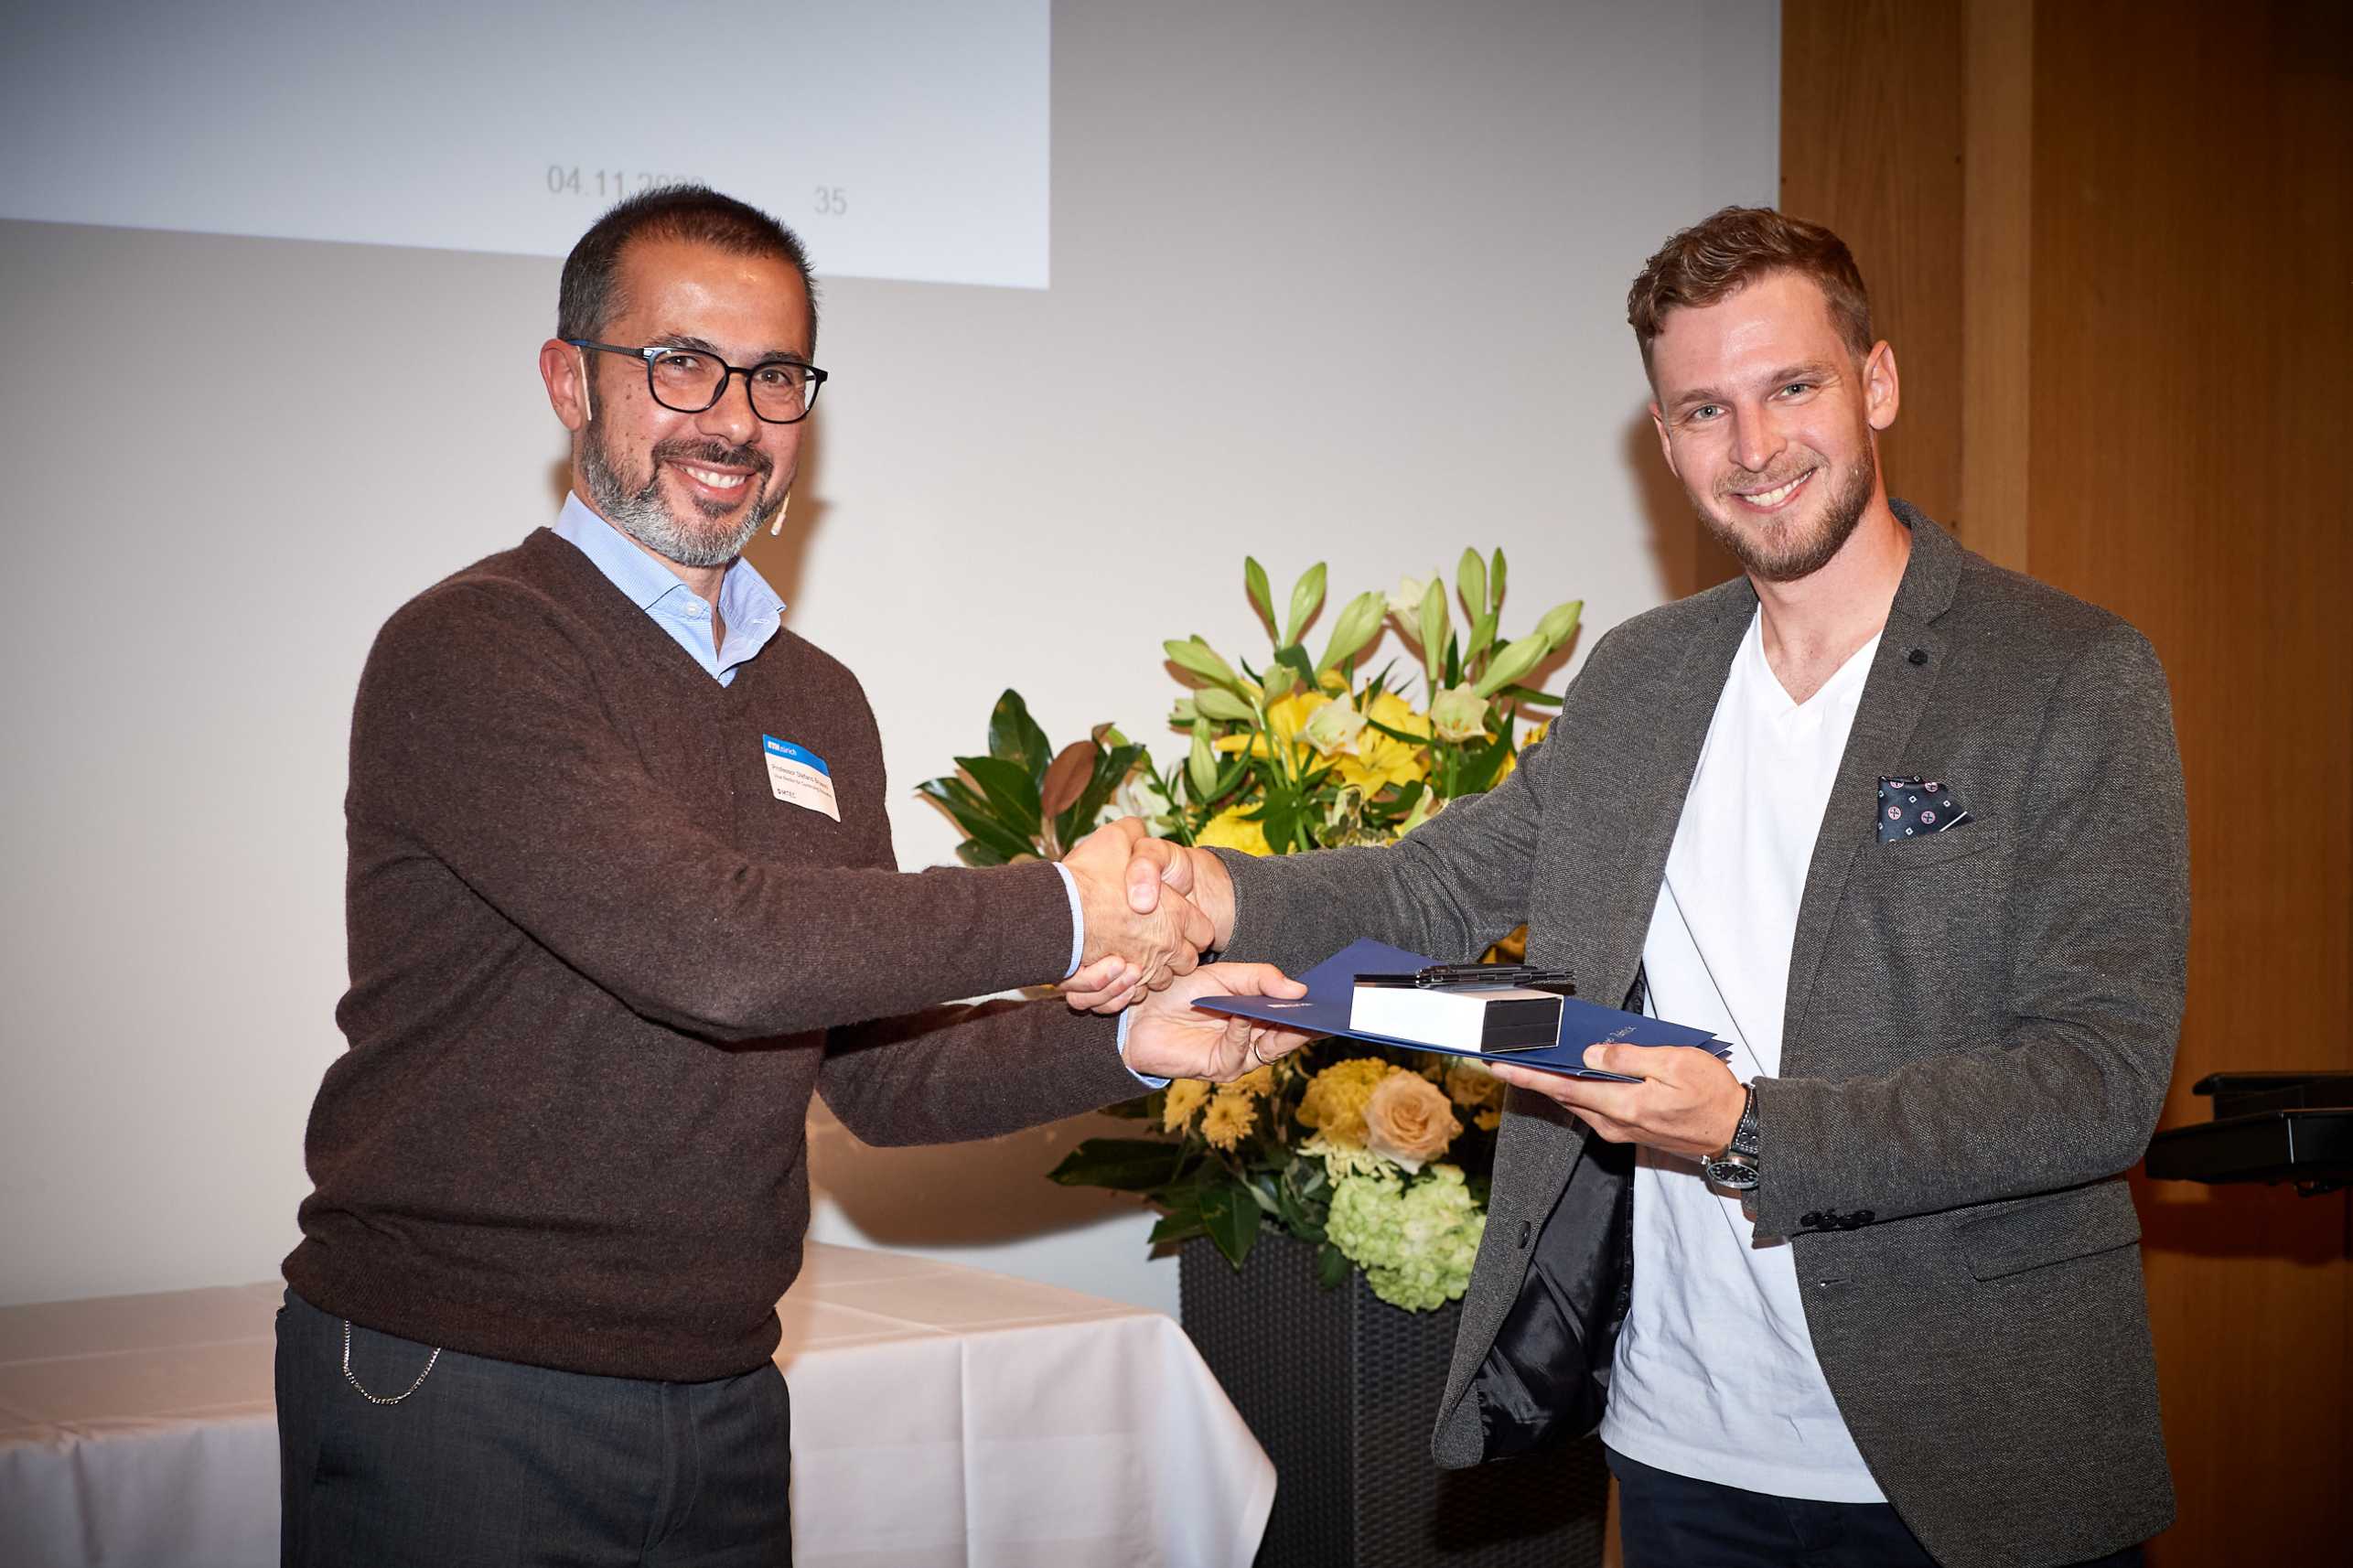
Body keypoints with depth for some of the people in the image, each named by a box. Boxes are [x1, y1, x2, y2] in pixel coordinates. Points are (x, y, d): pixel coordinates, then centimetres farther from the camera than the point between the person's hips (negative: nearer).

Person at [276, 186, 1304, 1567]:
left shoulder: (821, 704, 12)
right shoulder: (471, 650, -12)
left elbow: (881, 1070, 12)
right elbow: (706, 946, -25)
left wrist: (1122, 1042, -5)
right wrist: (1059, 915, -15)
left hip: (724, 1401, 7)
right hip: (455, 1400, -6)